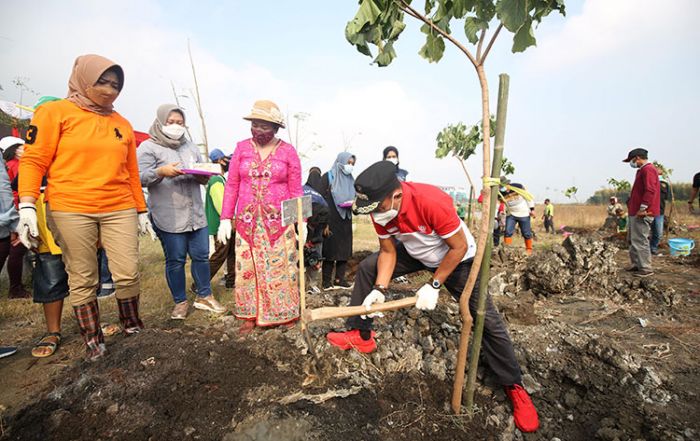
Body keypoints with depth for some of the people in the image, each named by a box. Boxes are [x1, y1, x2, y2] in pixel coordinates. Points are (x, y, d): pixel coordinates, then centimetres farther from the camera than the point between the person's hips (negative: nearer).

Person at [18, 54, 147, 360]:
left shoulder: (122, 124, 15)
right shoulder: (56, 112, 3)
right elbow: (33, 160, -2)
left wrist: (141, 210, 17)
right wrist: (27, 205, -13)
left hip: (120, 210, 3)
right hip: (71, 211, -3)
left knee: (128, 275, -2)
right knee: (82, 281, 5)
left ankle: (132, 327, 20)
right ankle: (92, 341, 20)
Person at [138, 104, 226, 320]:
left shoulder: (190, 146, 19)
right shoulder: (148, 147, 3)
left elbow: (203, 178, 20)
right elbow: (141, 177, -6)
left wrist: (205, 174, -3)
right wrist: (161, 172, -24)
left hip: (195, 213, 5)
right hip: (168, 216, -4)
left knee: (201, 255, 7)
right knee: (175, 259, 3)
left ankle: (204, 296, 22)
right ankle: (180, 302, 19)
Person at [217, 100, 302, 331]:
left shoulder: (288, 151, 1)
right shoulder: (242, 148, 6)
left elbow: (296, 190, 1)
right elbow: (231, 186, 5)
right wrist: (225, 219, 0)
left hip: (279, 221, -2)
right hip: (247, 221, 2)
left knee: (280, 267, 4)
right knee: (247, 267, 6)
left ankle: (284, 313, 21)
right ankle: (251, 315, 21)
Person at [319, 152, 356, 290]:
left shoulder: (350, 179, 13)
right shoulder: (327, 177, -5)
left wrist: (352, 203, -4)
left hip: (345, 221, 6)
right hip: (331, 220, -6)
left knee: (345, 251, 7)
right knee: (330, 250, -2)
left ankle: (340, 280, 17)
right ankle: (326, 282, 8)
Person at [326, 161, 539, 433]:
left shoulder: (432, 201, -41)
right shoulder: (379, 209, -22)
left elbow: (459, 247, -28)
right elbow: (388, 252, -11)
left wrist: (434, 286, -27)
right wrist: (380, 289, -22)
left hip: (457, 257, -5)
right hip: (415, 252, 6)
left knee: (486, 319, -11)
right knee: (367, 268, -4)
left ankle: (515, 387, 9)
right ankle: (360, 336, 9)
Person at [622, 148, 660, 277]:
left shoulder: (648, 169, -13)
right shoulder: (643, 170, 19)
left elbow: (650, 191, -23)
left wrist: (643, 208, -24)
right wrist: (632, 205, 20)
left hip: (642, 213, -11)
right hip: (635, 212, 11)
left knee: (639, 241, -6)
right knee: (632, 239, 16)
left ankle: (646, 269, 1)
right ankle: (637, 264, 25)